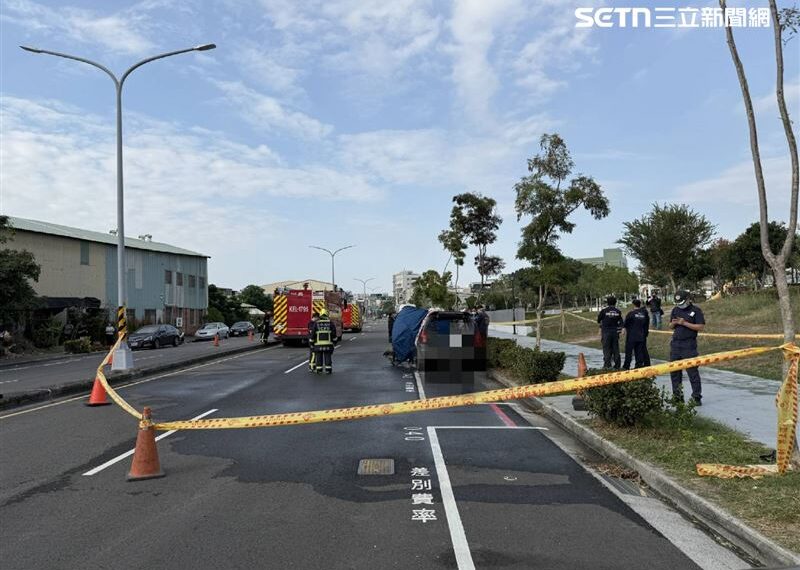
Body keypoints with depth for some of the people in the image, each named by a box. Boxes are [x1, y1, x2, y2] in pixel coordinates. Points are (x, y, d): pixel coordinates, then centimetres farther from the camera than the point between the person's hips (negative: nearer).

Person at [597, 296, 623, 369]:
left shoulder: (604, 311, -9)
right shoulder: (618, 312, 2)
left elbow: (598, 321, 1)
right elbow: (621, 323, 7)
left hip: (606, 333, -3)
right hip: (615, 332, 3)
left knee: (607, 349, 1)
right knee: (616, 349, 10)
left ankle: (607, 365, -2)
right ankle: (617, 365, 15)